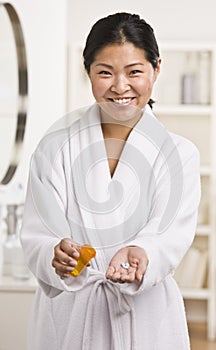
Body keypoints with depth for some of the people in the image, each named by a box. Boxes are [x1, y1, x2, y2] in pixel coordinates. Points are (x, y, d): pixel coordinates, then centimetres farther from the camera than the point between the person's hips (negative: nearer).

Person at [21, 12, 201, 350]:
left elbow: (172, 236, -14)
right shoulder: (55, 147, -3)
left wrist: (141, 255, -35)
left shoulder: (180, 153, -2)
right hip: (67, 316, 0)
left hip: (145, 317, 0)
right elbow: (36, 234, -9)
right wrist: (57, 256, -31)